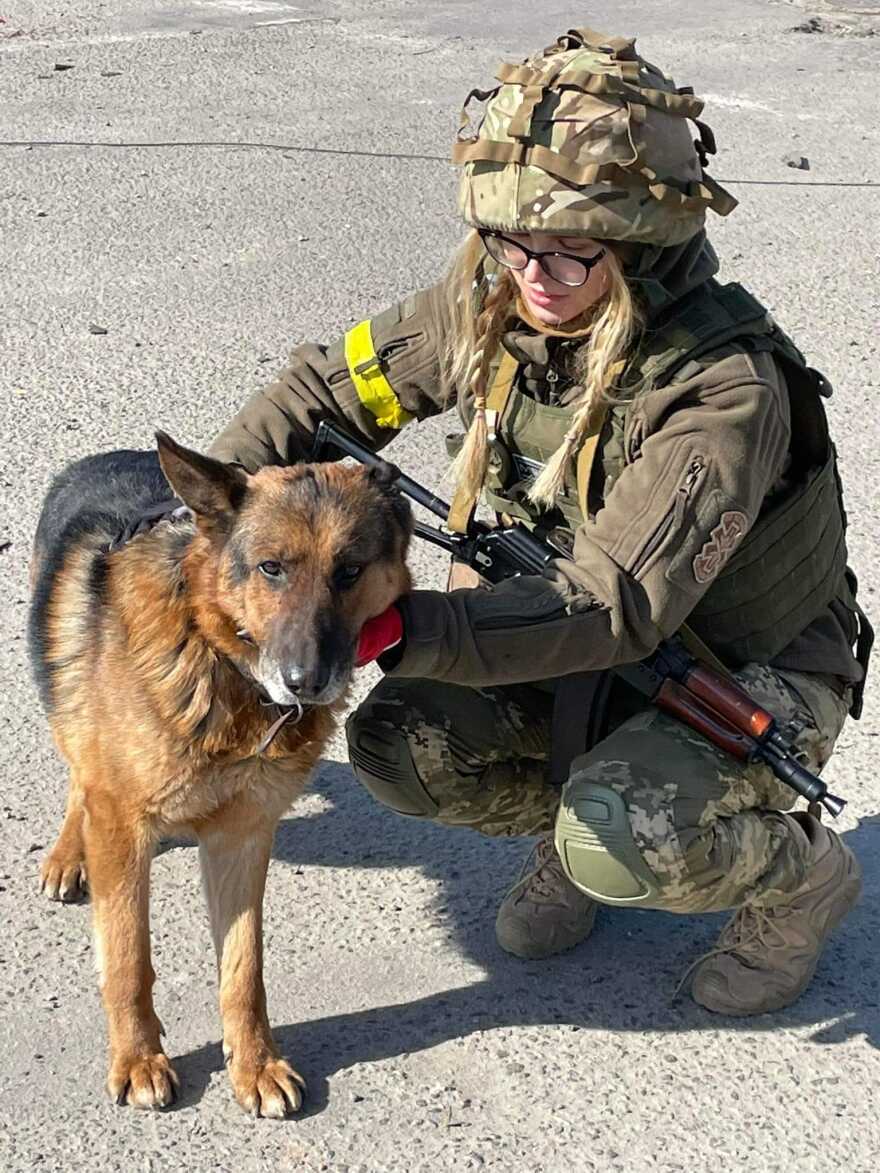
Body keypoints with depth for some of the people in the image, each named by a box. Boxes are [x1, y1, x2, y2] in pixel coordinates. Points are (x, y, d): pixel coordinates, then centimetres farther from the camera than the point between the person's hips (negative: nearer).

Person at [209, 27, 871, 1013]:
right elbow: (330, 386, -2)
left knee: (620, 846, -32)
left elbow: (617, 606, -40)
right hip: (581, 647, 6)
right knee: (397, 743, -16)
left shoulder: (725, 388, -34)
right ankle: (582, 815, 14)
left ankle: (797, 871, 2)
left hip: (753, 672, -6)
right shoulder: (491, 305, -14)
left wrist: (395, 628, -48)